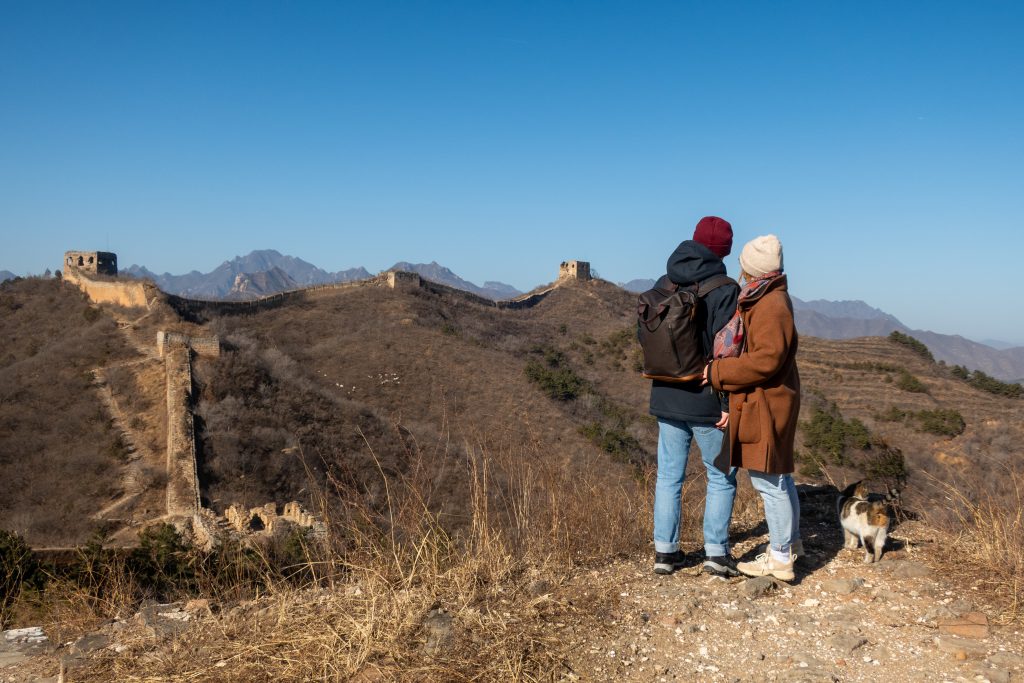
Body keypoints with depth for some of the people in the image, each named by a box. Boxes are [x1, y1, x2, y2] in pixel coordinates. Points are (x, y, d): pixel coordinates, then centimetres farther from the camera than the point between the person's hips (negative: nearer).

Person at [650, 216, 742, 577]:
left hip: (667, 398, 5)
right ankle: (716, 551, 12)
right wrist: (728, 403, -13)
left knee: (668, 476, 12)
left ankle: (665, 550, 17)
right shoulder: (725, 290, -13)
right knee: (721, 477, 11)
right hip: (706, 401, -5)